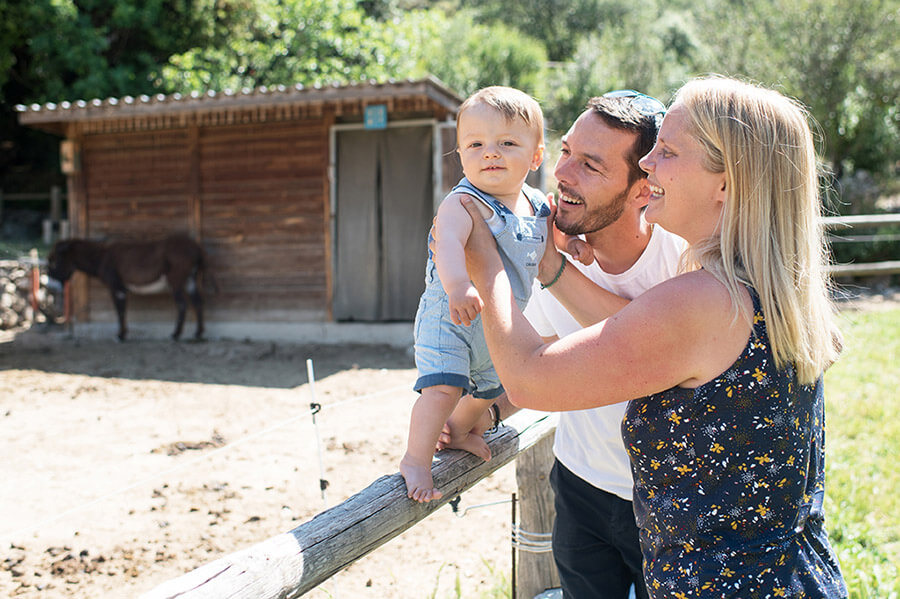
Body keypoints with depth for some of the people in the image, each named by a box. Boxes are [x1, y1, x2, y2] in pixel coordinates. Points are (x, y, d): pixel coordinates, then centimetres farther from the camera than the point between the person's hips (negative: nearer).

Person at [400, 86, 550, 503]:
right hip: (449, 317, -7)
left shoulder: (539, 206, -3)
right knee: (444, 385, -24)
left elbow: (542, 254, 16)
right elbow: (448, 242, -47)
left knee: (490, 385, 25)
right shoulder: (463, 203, -28)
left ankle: (459, 430, 53)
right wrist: (459, 287, -65)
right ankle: (416, 459, -6)